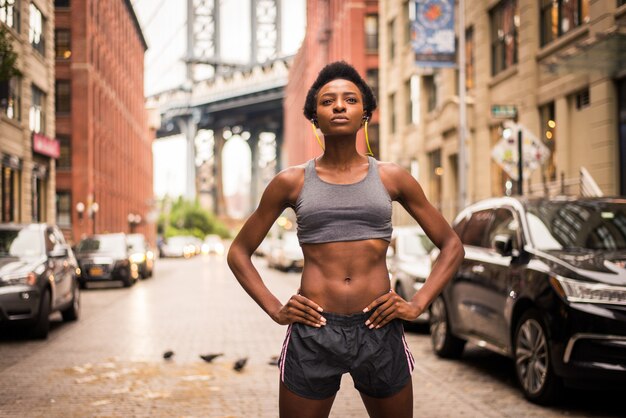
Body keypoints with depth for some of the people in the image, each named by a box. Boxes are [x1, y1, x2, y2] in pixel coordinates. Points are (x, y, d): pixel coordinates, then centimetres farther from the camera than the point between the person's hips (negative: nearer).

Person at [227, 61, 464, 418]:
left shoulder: (391, 178, 6)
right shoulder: (292, 182, 4)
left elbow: (452, 246, 12)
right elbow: (239, 252, 12)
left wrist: (417, 305, -1)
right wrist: (275, 309, -1)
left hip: (380, 331, 1)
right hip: (313, 332, -1)